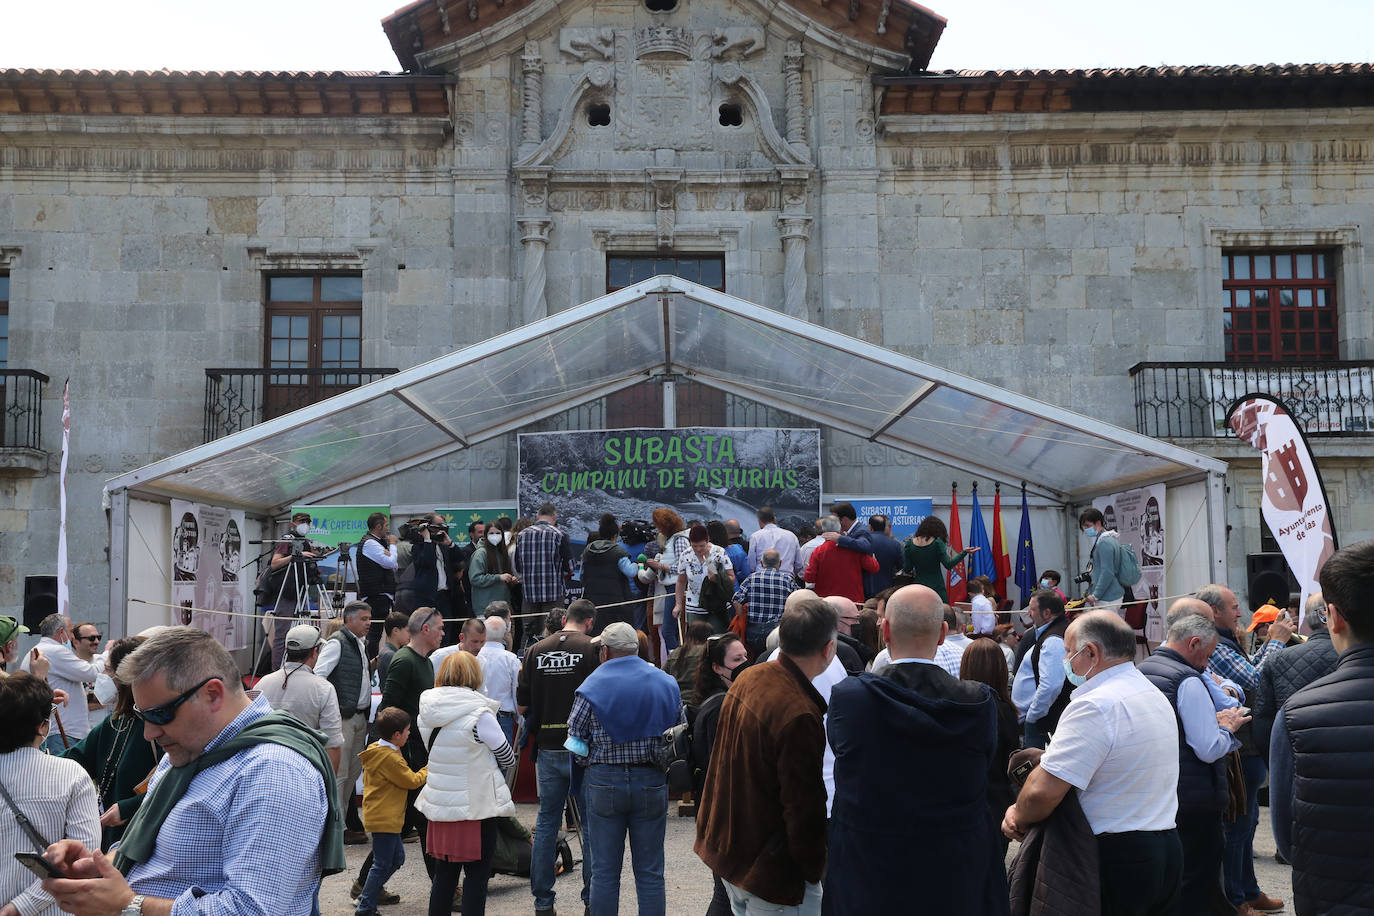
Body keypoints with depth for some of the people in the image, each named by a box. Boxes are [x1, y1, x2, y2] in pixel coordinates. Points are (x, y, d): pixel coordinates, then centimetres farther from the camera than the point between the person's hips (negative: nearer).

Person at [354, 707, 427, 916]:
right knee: (382, 865, -4)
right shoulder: (391, 758, -21)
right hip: (384, 819, -10)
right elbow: (412, 781, -13)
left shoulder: (376, 750, 10)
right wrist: (427, 771, 2)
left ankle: (368, 893, 26)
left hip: (382, 817, 10)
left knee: (397, 858, 18)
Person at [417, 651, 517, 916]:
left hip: (439, 804, 5)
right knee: (477, 874, 4)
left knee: (444, 874, 15)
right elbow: (508, 759, -6)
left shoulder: (425, 714, 1)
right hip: (478, 805, -5)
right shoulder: (479, 715, -17)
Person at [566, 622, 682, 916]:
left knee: (604, 872, 7)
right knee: (650, 873, 8)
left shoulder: (591, 686, -4)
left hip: (604, 782, -1)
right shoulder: (667, 683, 3)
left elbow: (576, 743, -3)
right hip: (653, 782, 2)